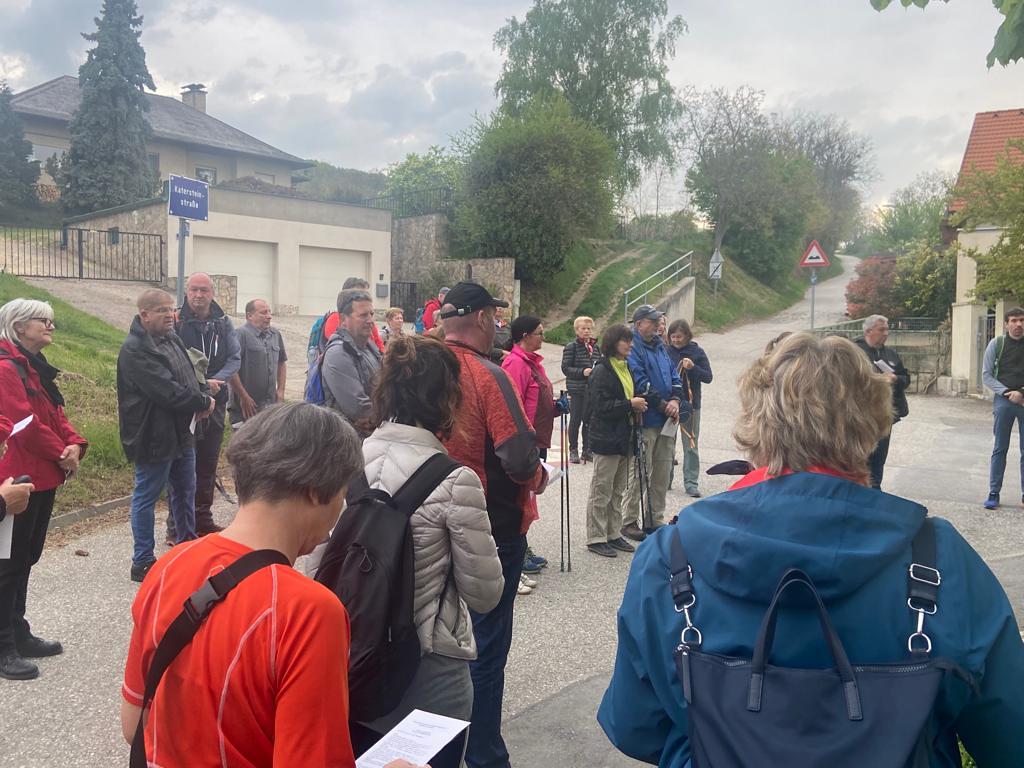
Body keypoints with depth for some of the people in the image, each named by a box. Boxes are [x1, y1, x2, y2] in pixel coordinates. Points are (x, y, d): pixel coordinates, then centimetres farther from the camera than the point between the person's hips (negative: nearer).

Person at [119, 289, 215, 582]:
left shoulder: (172, 339, 9)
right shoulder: (135, 350, -20)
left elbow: (190, 374, 17)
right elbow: (168, 392, -26)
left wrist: (203, 396, -5)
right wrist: (203, 402, -13)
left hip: (182, 433, 9)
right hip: (154, 437, -9)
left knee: (186, 491, 20)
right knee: (146, 497, 4)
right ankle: (143, 562, 15)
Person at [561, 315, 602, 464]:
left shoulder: (595, 347, 11)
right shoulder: (571, 347, -4)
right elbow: (565, 368, -9)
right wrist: (582, 372, -20)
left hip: (593, 389, 4)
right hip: (577, 389, -4)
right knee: (575, 420, 3)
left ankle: (587, 450, 18)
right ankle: (573, 450, 12)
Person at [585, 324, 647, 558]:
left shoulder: (626, 368, 13)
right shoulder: (602, 371, -14)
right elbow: (601, 407, -21)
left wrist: (637, 405, 9)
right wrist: (630, 404, -19)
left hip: (625, 438, 9)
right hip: (607, 439, -9)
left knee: (618, 491, 15)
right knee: (602, 491, 0)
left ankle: (613, 534, 25)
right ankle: (596, 538, 8)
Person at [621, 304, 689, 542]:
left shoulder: (659, 347, 16)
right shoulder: (633, 349, -11)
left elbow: (674, 376, 14)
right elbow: (640, 384, -19)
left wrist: (675, 401, -4)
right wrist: (664, 405, -14)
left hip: (667, 420, 8)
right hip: (645, 421, -8)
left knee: (662, 472, 13)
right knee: (641, 473, -3)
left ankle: (655, 520, 24)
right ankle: (630, 521, 8)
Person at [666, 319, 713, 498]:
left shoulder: (697, 352, -2)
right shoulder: (666, 352, 0)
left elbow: (708, 377, -3)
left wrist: (693, 368, -20)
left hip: (691, 405, -1)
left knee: (691, 445, 4)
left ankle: (691, 483, 10)